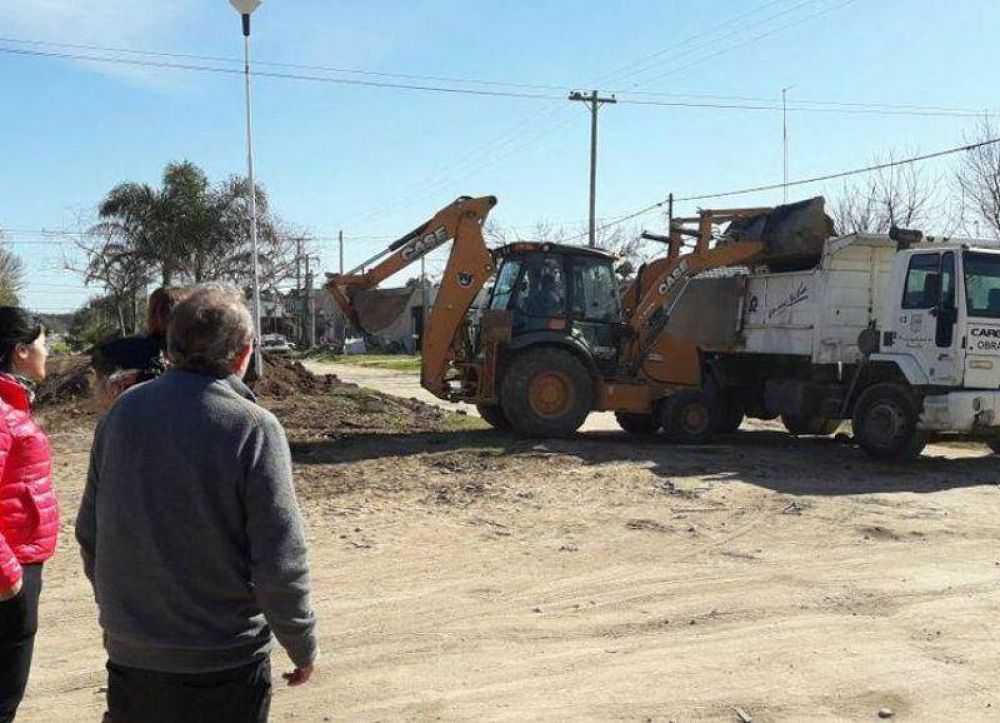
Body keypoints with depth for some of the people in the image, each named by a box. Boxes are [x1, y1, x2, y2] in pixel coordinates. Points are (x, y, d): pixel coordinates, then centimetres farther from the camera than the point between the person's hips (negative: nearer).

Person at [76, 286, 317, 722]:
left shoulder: (124, 411, -4)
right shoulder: (253, 429, -19)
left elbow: (90, 534, 5)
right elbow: (280, 562, -19)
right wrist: (303, 646, -3)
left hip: (129, 654, 4)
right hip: (224, 663, -4)